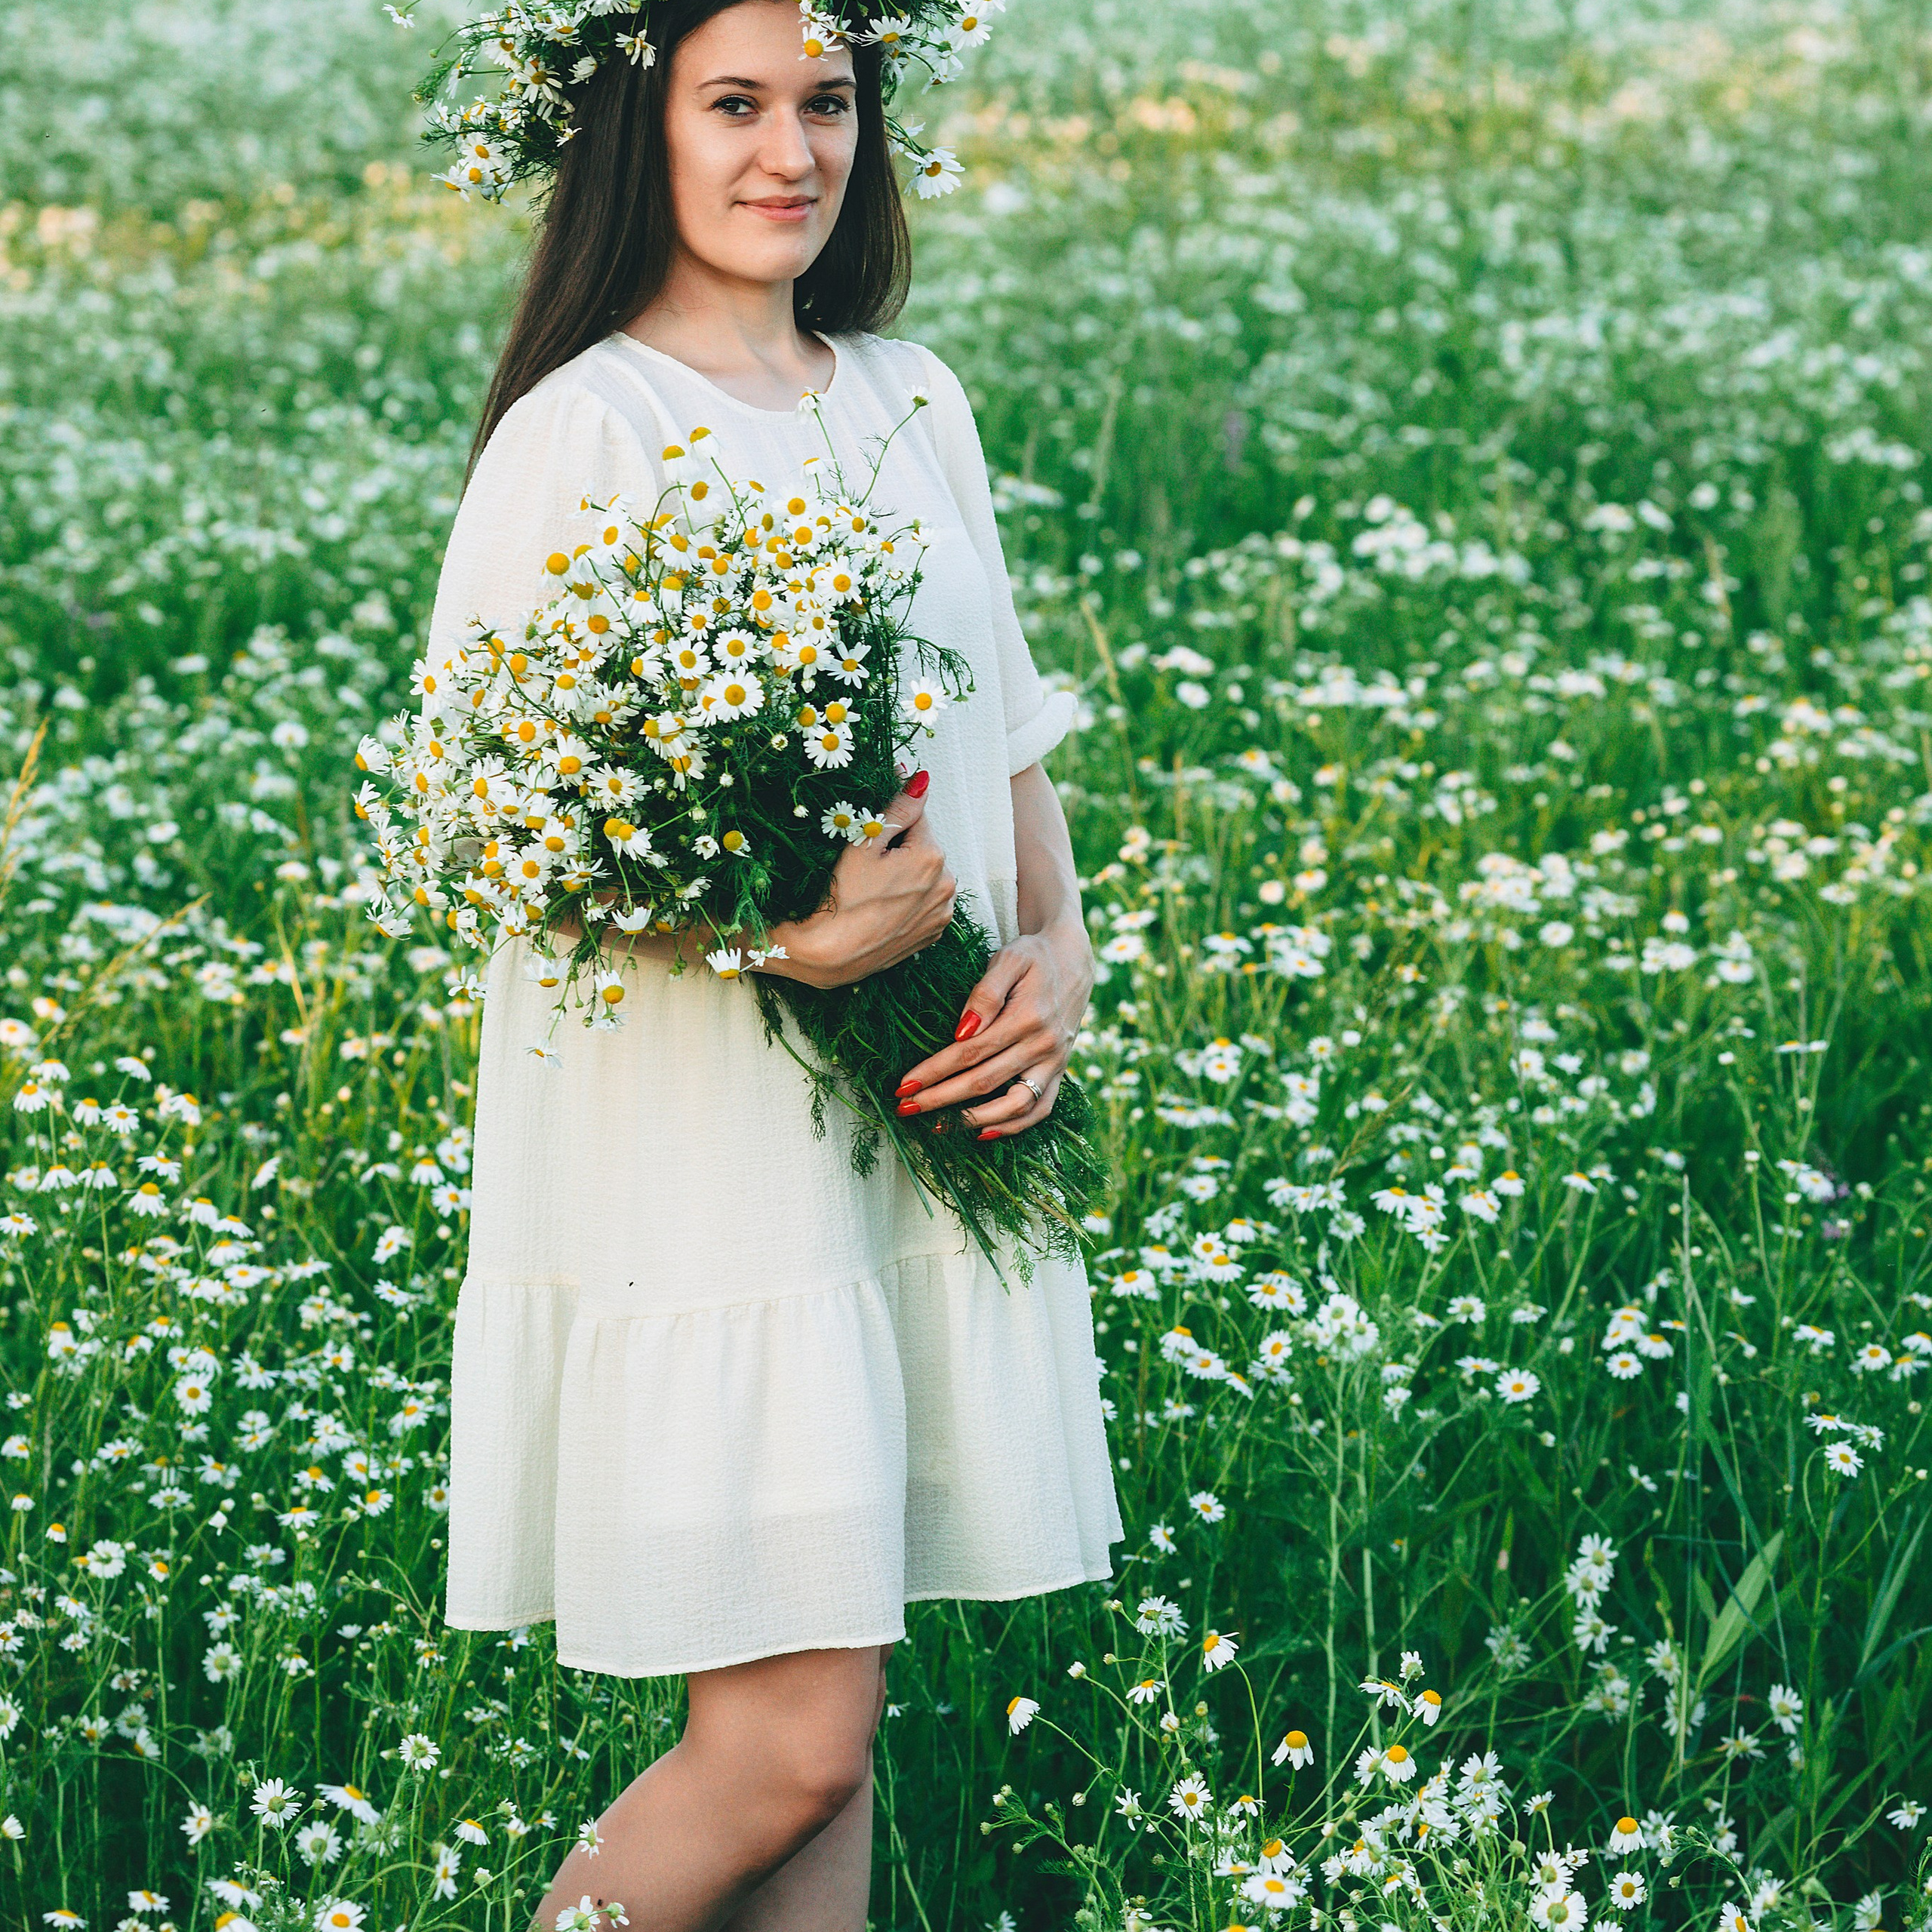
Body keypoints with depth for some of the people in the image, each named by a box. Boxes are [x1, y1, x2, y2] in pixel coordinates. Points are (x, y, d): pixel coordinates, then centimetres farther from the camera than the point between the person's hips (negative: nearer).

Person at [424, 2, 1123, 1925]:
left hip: (924, 1122, 6)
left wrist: (1058, 950, -1)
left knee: (824, 1711, 10)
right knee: (786, 1743, -7)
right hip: (700, 1155, -6)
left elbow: (1009, 730, 18)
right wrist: (786, 937, -24)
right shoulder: (582, 432, -9)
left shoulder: (913, 401, 12)